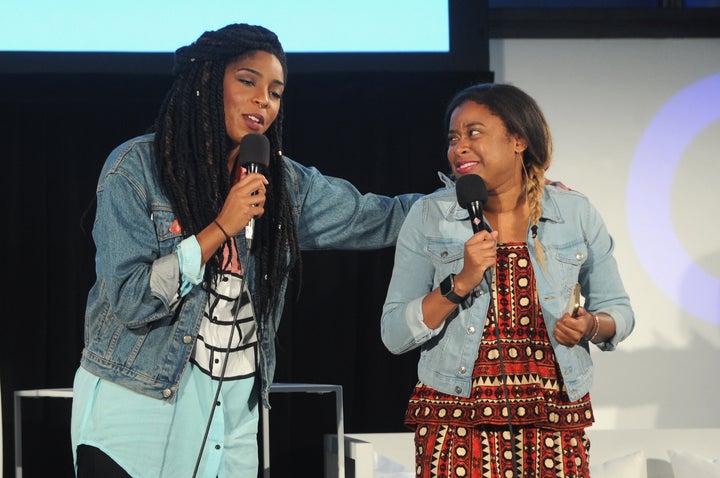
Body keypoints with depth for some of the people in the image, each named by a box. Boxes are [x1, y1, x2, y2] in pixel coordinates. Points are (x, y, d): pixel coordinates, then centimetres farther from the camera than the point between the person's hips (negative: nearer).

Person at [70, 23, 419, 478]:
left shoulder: (285, 183, 7)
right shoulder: (136, 168, -8)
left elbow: (378, 218, 16)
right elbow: (130, 301, -15)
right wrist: (221, 228, -19)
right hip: (135, 407, -5)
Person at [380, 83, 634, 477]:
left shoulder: (576, 214, 3)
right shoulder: (429, 217, 1)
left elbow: (618, 310, 11)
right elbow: (394, 336, -2)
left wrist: (591, 326, -11)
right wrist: (460, 283, -15)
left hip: (556, 426, 1)